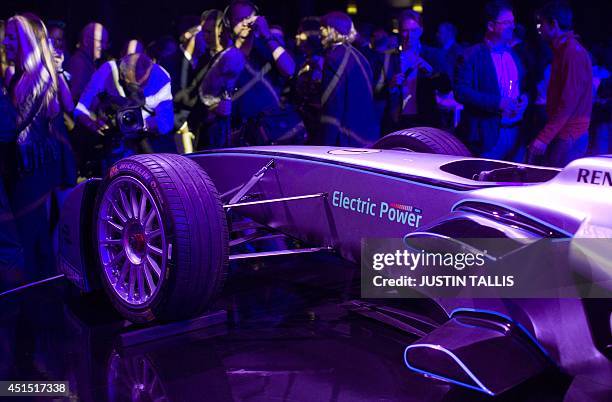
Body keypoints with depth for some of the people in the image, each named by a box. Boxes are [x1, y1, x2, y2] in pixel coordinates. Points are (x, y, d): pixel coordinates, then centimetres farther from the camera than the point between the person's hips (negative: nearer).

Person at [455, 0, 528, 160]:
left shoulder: (515, 54, 14)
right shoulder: (472, 56, -6)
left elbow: (525, 85, 22)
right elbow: (461, 91, -14)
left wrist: (524, 98, -2)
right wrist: (498, 103, -20)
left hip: (517, 131, 6)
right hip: (488, 135, -6)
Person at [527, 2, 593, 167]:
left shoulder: (573, 53, -15)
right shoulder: (561, 50, 16)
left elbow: (568, 103, -20)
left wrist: (543, 138, -21)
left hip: (568, 138, -9)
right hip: (558, 133, 9)